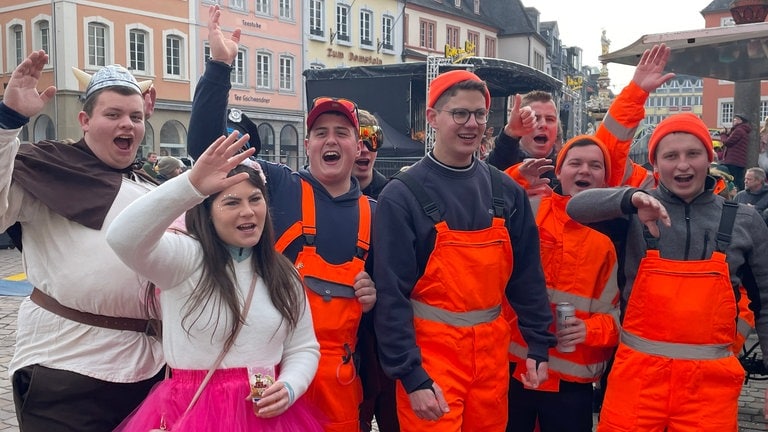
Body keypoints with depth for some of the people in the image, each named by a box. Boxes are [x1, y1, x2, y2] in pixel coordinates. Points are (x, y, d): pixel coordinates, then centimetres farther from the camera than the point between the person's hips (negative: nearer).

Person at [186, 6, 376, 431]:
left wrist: (374, 295, -1)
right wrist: (220, 65, -18)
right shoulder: (277, 186, -2)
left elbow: (381, 280, 22)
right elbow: (205, 145, -12)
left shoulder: (373, 212, 9)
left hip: (338, 370, 3)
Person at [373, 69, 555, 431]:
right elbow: (391, 295, -12)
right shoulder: (402, 195, -10)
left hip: (492, 352, 5)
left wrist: (538, 346, 6)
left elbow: (527, 275, 9)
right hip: (430, 354, -5)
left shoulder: (507, 192, 4)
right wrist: (410, 376, -15)